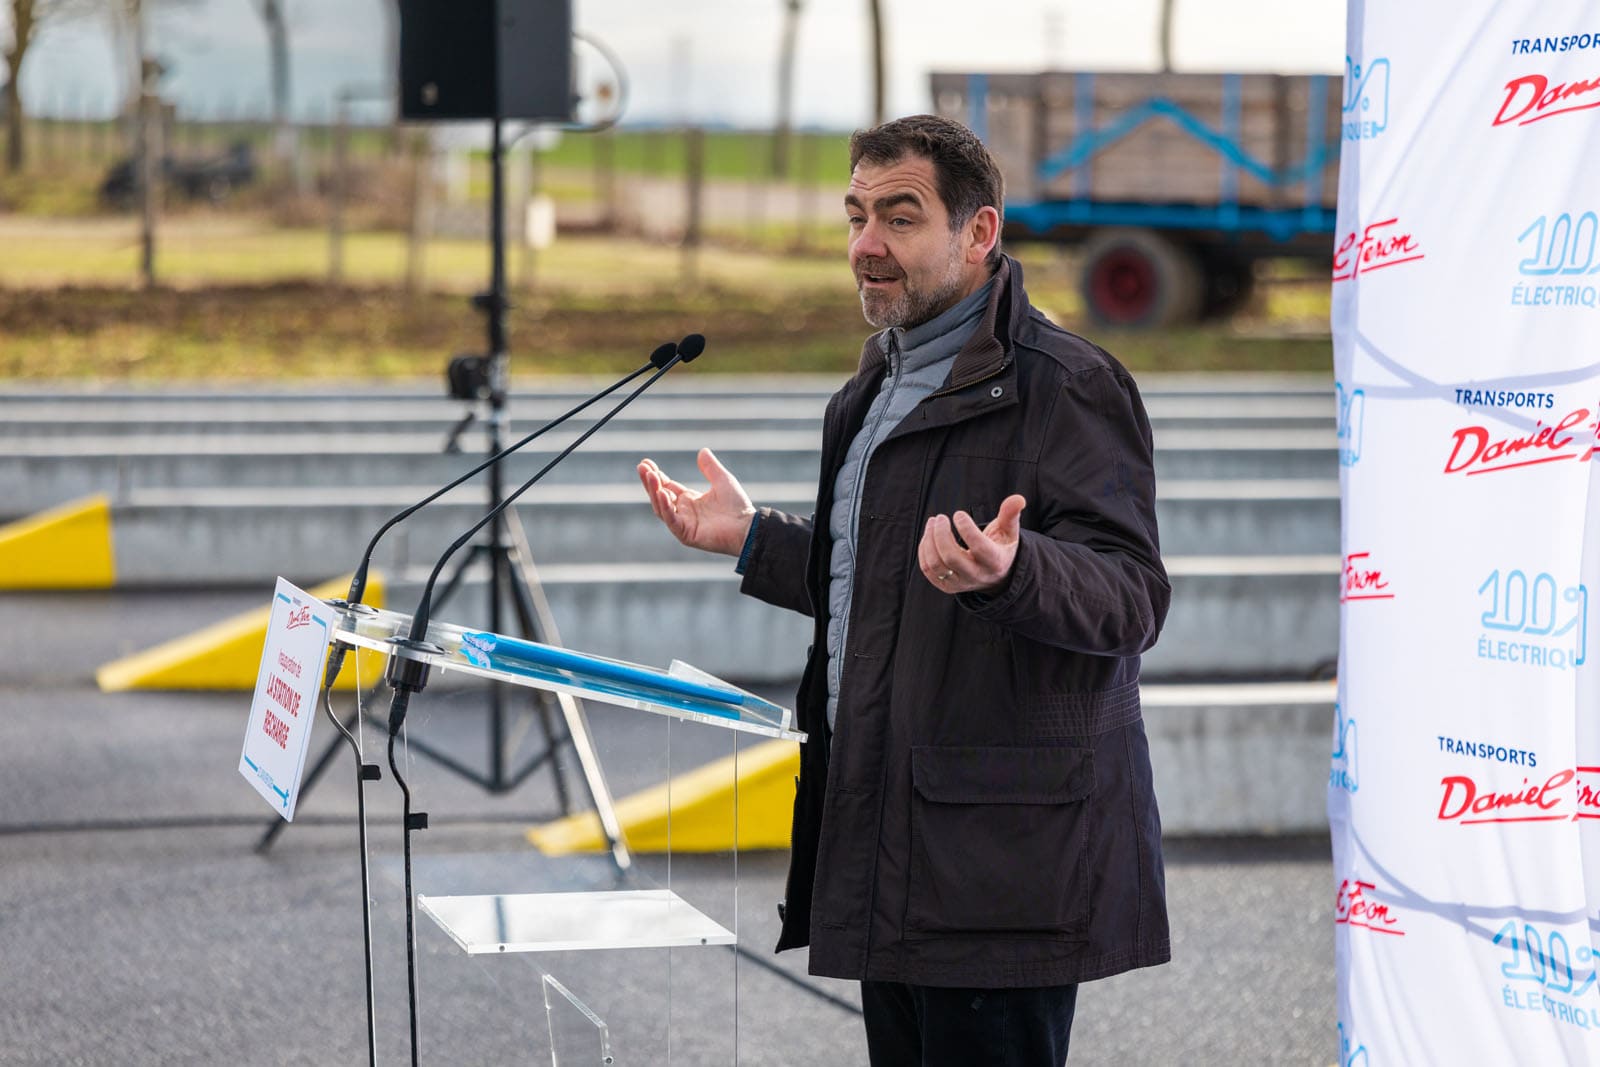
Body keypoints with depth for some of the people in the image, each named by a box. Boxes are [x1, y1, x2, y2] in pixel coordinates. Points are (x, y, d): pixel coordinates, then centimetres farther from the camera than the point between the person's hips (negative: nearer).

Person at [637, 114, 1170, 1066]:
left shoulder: (1066, 385, -11)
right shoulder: (882, 389, 21)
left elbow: (1132, 595, -20)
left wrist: (1005, 572, -38)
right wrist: (754, 540, 25)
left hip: (1000, 857, -10)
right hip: (891, 843, 10)